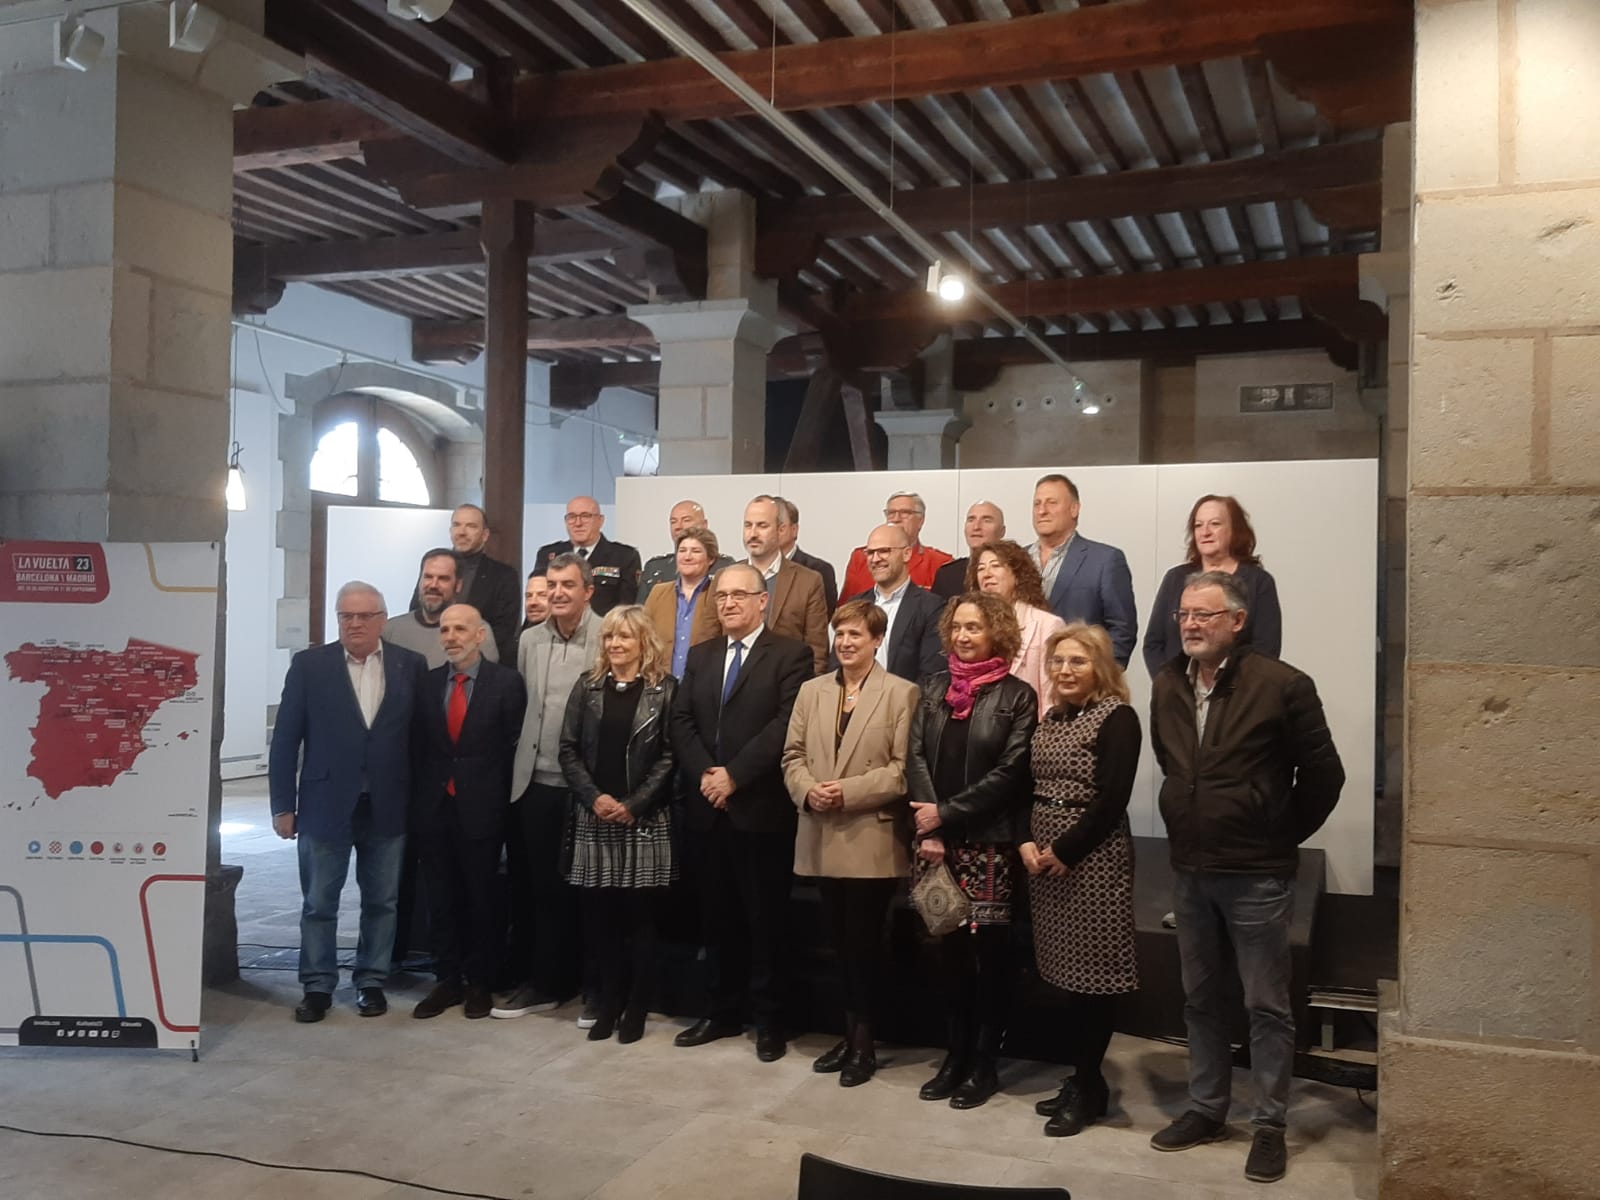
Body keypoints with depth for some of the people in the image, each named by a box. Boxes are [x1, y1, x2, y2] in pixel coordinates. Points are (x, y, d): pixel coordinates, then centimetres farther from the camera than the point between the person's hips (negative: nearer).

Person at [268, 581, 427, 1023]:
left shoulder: (410, 666, 1)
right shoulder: (309, 665, -2)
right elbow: (285, 739, 0)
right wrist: (283, 805, -3)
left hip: (387, 807, 1)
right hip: (325, 805, -1)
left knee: (381, 902, 11)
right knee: (318, 904, 8)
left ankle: (371, 982, 25)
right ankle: (317, 986, 21)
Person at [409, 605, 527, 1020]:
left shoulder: (507, 682, -4)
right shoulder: (429, 682, 6)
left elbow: (513, 746, -4)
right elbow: (418, 744, 8)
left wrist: (499, 800, -5)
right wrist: (422, 795, 2)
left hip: (482, 808, -3)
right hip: (434, 807, 3)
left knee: (481, 897, 7)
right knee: (441, 897, 9)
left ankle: (479, 982, 20)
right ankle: (447, 980, 21)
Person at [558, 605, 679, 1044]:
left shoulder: (665, 689, 0)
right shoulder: (587, 687, 8)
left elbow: (669, 756, -5)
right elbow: (569, 750, 4)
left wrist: (633, 804, -13)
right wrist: (594, 798, -10)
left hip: (645, 821, -3)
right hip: (593, 819, 3)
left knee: (640, 917, 3)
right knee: (598, 917, 6)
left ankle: (636, 1009, 14)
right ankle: (608, 1004, 19)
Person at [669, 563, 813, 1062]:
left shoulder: (790, 654, -3)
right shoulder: (700, 655, 15)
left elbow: (786, 724, -14)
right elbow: (681, 722, 7)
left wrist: (735, 774, -17)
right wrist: (704, 774, -9)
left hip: (762, 807, -5)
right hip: (708, 807, 5)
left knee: (766, 916, 3)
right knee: (717, 915, 12)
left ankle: (769, 1018, 13)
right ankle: (723, 1010, 23)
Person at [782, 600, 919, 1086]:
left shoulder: (901, 693, -5)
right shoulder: (811, 691, 11)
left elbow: (904, 767, -11)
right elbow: (793, 755, 9)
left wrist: (849, 791, -18)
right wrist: (808, 790, -10)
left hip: (872, 839, -5)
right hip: (823, 839, 5)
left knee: (865, 942, 3)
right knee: (839, 941, 13)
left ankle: (864, 1042, 16)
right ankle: (849, 1033, 26)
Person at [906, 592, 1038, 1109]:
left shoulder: (1017, 696, -2)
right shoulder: (934, 688, 11)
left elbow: (1009, 772, -10)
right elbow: (916, 756, 2)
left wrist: (947, 813, -13)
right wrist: (928, 829, -10)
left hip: (988, 842, -4)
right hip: (937, 839, 4)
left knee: (989, 949, 2)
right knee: (950, 948, 10)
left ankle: (985, 1063, 14)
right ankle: (956, 1053, 23)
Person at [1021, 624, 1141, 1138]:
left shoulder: (1117, 718, -9)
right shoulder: (1049, 718, 13)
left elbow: (1112, 800, -16)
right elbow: (1027, 787, 11)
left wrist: (1065, 852, -15)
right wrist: (1026, 842, -5)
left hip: (1092, 859, -7)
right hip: (1043, 858, 7)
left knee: (1091, 975, 0)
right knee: (1066, 972, 11)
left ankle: (1088, 1087, 11)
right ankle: (1081, 1079, 22)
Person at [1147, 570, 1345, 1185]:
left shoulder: (1282, 685, -14)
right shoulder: (1166, 685, 3)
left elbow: (1323, 774, -7)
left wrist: (1282, 837, 1)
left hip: (1256, 875, -5)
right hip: (1189, 871, 5)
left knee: (1266, 1006, 6)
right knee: (1200, 999, 16)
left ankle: (1270, 1126, 18)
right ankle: (1206, 1109, 29)